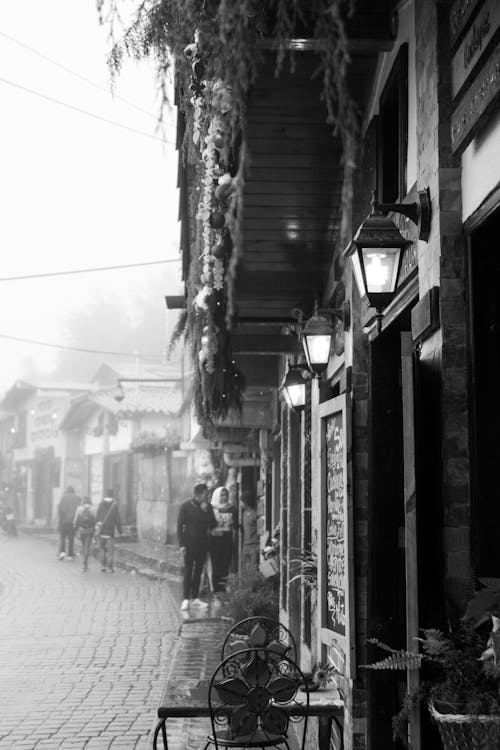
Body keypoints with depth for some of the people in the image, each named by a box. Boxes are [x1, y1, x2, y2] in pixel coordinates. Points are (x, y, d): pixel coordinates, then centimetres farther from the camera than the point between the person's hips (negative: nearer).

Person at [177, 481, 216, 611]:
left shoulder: (207, 507, 7)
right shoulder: (186, 506, -4)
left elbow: (213, 524, 9)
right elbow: (180, 525, -4)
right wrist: (182, 544, -12)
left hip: (202, 544, 4)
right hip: (189, 543, -4)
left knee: (198, 571, 7)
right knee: (188, 571, -6)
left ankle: (195, 597, 14)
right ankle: (186, 599, -4)